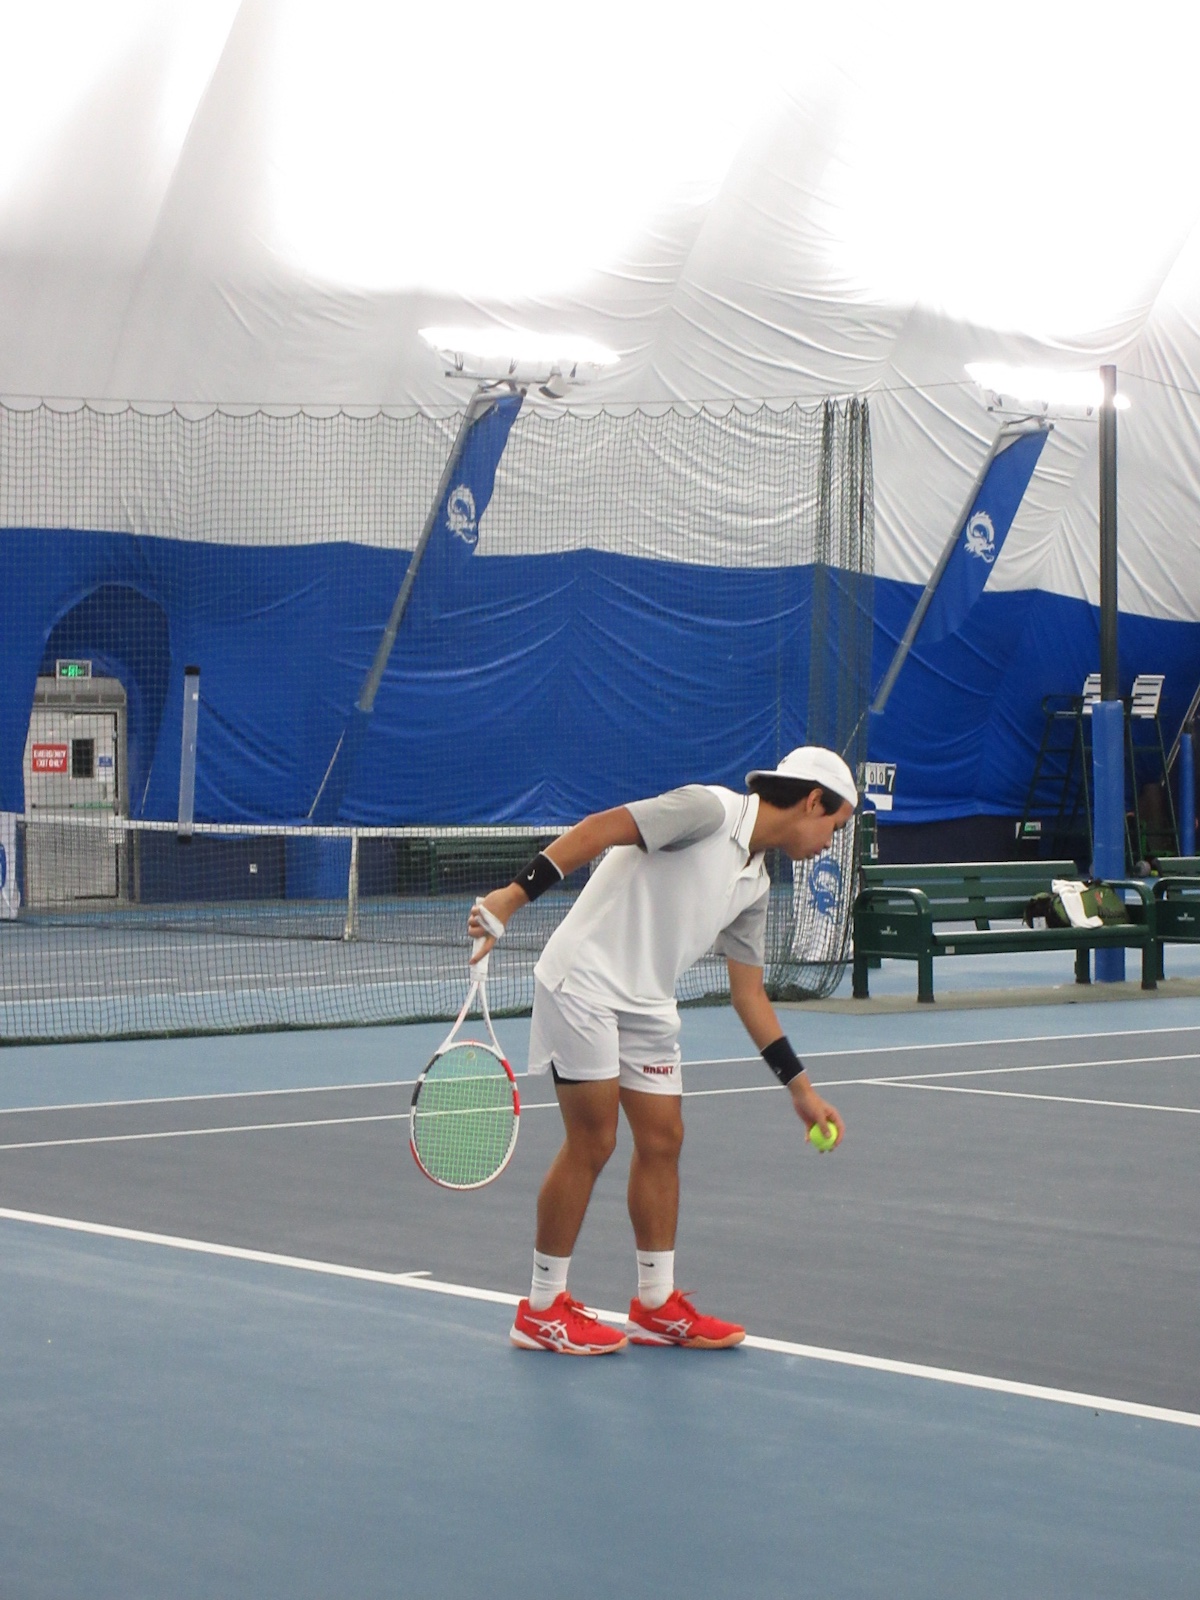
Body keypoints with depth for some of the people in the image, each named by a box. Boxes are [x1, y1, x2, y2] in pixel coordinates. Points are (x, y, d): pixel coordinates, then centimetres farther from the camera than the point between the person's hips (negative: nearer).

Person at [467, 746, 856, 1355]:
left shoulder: (754, 887, 12)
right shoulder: (709, 809, -14)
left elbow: (748, 992, 17)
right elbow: (598, 829, -21)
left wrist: (800, 1086, 15)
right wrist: (512, 896, -29)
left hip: (645, 1005, 9)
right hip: (583, 981, -9)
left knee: (662, 1140, 8)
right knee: (593, 1142, -6)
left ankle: (657, 1306, 19)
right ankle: (542, 1310, 5)